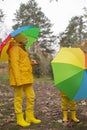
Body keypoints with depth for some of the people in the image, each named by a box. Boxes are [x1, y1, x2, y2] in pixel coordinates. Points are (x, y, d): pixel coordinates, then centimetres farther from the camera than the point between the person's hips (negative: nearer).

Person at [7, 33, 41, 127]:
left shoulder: (23, 50, 22)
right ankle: (20, 119, 8)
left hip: (27, 78, 9)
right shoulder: (15, 49, -8)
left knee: (31, 96, 9)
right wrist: (18, 79, -24)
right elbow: (14, 64, -18)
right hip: (19, 78, -9)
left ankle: (30, 117, 19)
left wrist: (31, 63, 8)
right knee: (19, 98, -1)